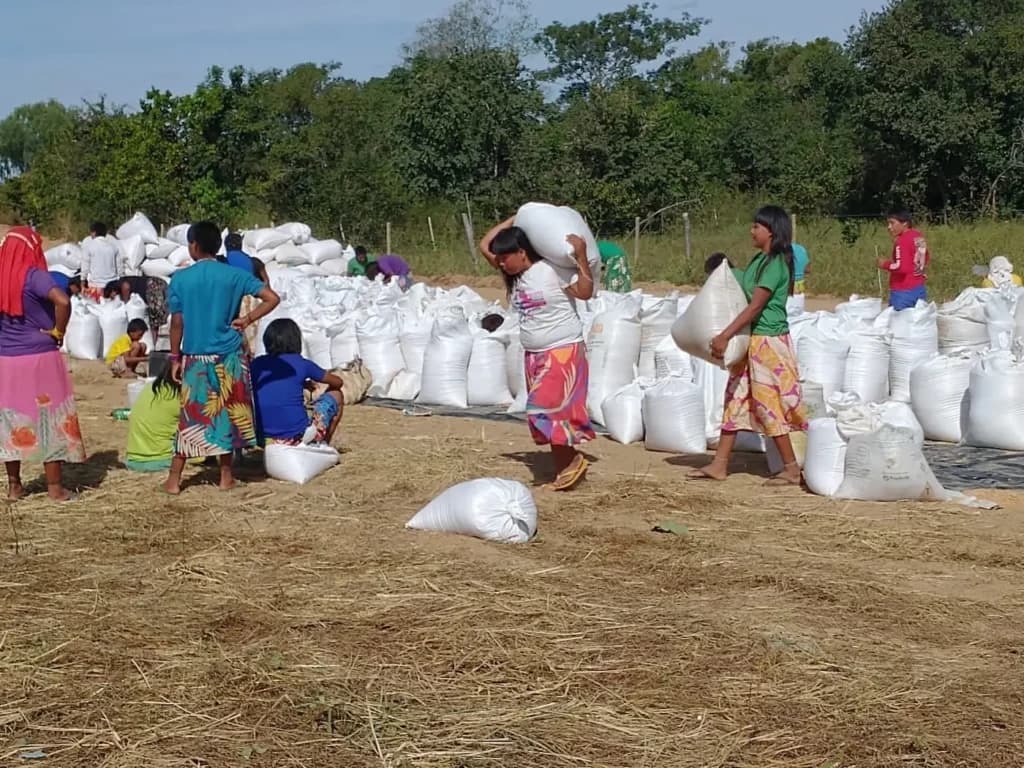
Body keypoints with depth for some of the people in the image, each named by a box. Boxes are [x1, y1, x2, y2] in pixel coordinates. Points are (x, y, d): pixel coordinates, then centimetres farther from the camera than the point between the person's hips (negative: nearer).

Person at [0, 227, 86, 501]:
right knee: (49, 419, 3)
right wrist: (58, 332, -15)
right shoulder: (34, 276, -13)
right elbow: (63, 301, -29)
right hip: (39, 358, -5)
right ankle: (55, 487, 7)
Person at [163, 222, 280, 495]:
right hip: (229, 357, 1)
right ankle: (226, 475, 16)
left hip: (195, 358, -1)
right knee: (227, 414, 11)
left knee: (190, 418, 5)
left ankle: (174, 479, 7)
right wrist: (246, 321, 0)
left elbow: (177, 322, -3)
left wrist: (175, 357, 6)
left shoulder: (180, 279, -4)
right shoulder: (234, 275, -2)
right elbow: (272, 299, -8)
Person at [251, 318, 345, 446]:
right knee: (336, 394, 20)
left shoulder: (257, 364, 4)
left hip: (264, 437, 4)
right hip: (297, 435, -4)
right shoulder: (302, 364, -4)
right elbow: (337, 382, 12)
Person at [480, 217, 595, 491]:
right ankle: (564, 468, 15)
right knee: (546, 413, 8)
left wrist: (581, 257, -24)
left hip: (564, 352, -8)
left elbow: (585, 292, -19)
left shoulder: (553, 270, -14)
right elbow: (484, 246, 9)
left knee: (547, 410, -13)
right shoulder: (514, 276, 6)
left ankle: (573, 459, 2)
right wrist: (513, 221, 5)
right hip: (534, 355, 8)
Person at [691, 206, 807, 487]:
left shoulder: (776, 264, -16)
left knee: (770, 404, -4)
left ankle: (792, 469, 5)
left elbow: (755, 306, -21)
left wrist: (725, 336, -24)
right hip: (752, 340, 9)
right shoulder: (759, 261, 12)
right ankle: (720, 464, 14)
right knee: (736, 399, 10)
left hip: (769, 341, -9)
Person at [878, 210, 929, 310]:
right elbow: (926, 258, 23)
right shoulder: (919, 237, 9)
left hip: (903, 292, -9)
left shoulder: (902, 241, -17)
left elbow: (901, 267, -26)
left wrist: (885, 264, -11)